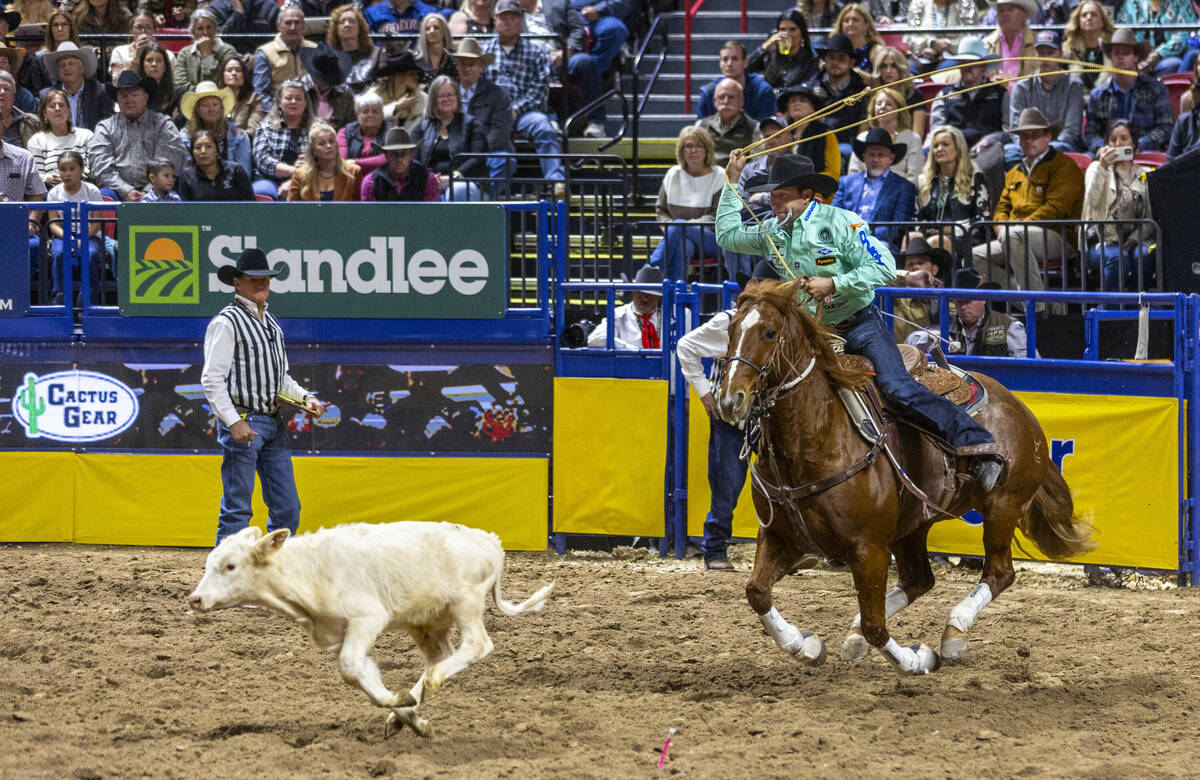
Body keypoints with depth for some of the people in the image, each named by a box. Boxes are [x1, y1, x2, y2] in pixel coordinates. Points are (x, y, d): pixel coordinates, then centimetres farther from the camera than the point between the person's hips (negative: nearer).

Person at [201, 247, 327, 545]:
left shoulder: (271, 322, 18)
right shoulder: (226, 323, -8)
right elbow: (212, 380, -14)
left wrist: (305, 397, 8)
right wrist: (234, 423, -22)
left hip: (273, 423, 8)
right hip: (243, 422, -8)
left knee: (287, 508, 8)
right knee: (237, 509, -7)